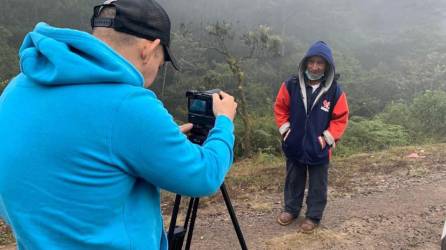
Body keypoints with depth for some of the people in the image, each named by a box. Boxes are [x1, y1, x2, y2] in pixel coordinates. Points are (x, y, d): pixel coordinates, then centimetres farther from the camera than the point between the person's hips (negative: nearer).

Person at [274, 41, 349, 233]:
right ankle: (291, 209, 40)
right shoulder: (291, 85, -10)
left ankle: (313, 216, 32)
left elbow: (341, 118, -4)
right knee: (293, 180, 20)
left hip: (319, 149, -1)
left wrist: (328, 137, -11)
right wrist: (284, 128, -4)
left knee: (317, 184, 13)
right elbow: (280, 107, 3)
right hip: (294, 145, 2)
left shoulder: (335, 91, -13)